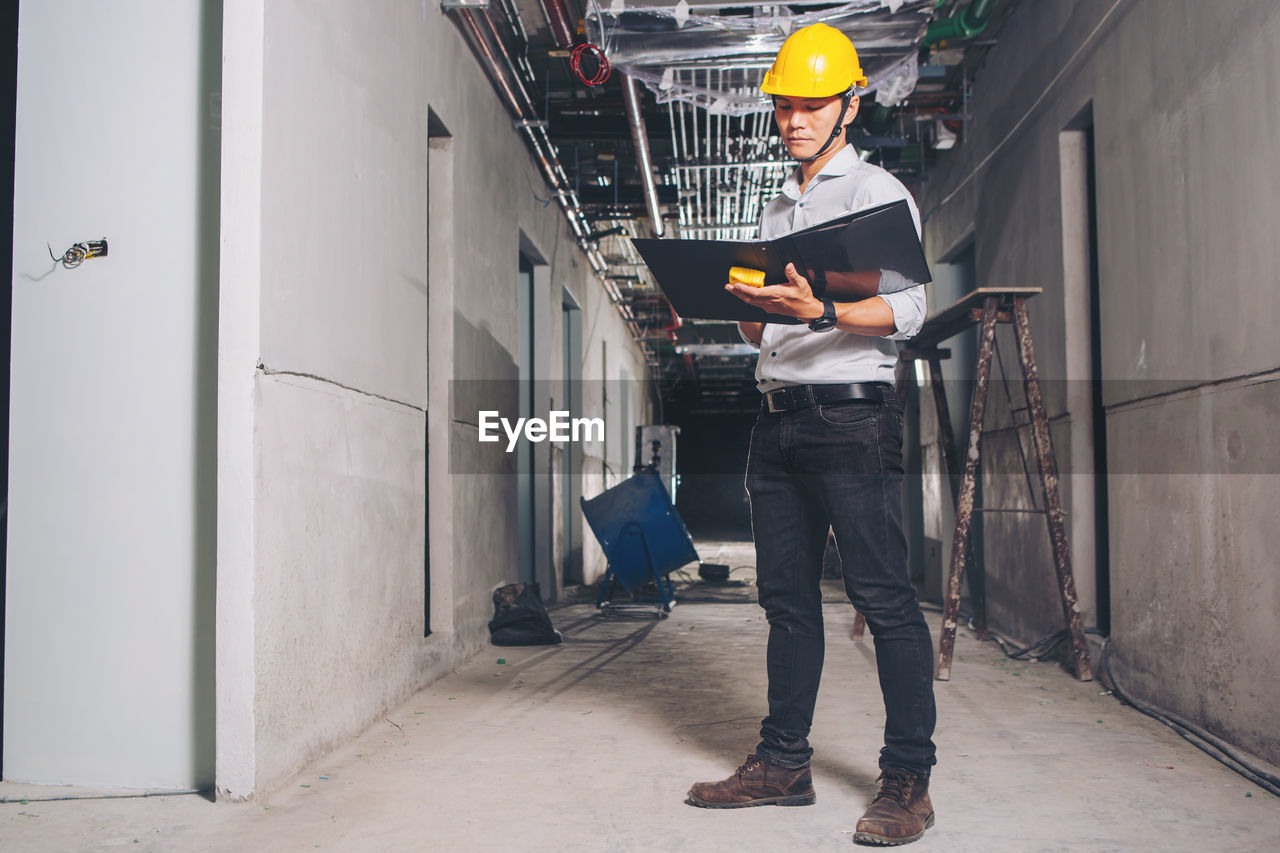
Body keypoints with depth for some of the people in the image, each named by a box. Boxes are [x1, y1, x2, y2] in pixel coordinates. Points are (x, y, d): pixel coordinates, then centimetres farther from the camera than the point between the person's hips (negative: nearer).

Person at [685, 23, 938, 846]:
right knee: (787, 598, 8)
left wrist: (820, 312, -25)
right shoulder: (775, 210, 22)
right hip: (779, 418, 7)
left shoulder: (876, 191, 2)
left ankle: (909, 780, -1)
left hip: (852, 416, -7)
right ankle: (784, 762, 15)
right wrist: (746, 307, 3)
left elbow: (907, 310, -9)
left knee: (884, 596, -7)